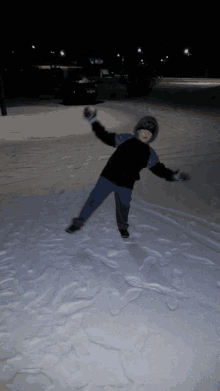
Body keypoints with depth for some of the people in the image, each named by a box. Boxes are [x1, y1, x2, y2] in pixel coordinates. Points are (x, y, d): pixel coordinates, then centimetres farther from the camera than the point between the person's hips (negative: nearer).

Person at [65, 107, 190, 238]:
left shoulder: (150, 154, 1)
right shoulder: (126, 139, -3)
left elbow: (160, 170, 6)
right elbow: (106, 137, 1)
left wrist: (175, 176, -9)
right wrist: (93, 121, -5)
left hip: (126, 187, 2)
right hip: (108, 179, -2)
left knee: (123, 209, 18)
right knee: (93, 201, 0)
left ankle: (122, 227, 49)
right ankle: (78, 223, 21)